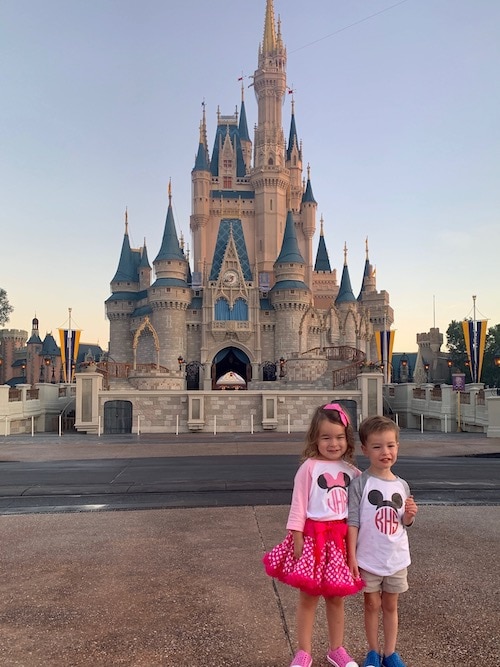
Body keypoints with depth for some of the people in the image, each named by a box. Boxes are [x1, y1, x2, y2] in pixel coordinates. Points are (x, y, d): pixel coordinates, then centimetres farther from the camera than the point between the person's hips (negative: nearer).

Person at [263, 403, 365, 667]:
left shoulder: (351, 471, 5)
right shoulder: (309, 467, -9)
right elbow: (298, 504, -8)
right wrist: (297, 536, -12)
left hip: (342, 538, 4)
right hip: (314, 535, -4)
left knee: (336, 596, 17)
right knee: (308, 596, 8)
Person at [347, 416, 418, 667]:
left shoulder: (402, 485, 0)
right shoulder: (360, 484, -14)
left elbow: (403, 524, 9)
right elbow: (352, 522, -11)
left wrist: (409, 515, -13)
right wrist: (352, 557, -13)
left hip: (396, 559, 3)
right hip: (368, 558, -3)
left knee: (390, 606, 16)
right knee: (372, 604, 11)